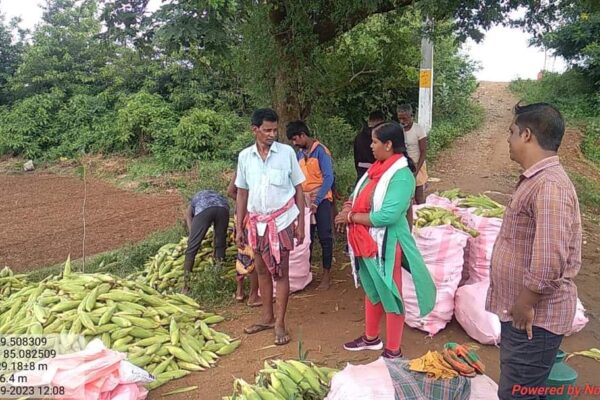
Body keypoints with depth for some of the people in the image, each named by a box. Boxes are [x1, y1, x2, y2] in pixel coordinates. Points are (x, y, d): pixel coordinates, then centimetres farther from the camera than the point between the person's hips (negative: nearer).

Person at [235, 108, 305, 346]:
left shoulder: (287, 152, -8)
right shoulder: (245, 156, 0)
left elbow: (298, 189, -2)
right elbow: (242, 193, 6)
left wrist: (301, 223, -4)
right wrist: (239, 228, 5)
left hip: (281, 221, -3)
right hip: (257, 222, 4)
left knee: (281, 272, 2)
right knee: (262, 270, 14)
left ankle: (280, 323, 14)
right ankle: (267, 317, 30)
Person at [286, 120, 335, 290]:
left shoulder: (321, 151, -11)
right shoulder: (300, 154, 9)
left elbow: (328, 178, -17)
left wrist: (317, 201, -21)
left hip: (321, 200, -6)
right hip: (304, 201, 6)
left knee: (324, 238, 1)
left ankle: (326, 274, 11)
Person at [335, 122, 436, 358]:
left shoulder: (401, 175, -20)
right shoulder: (377, 168, 6)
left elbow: (387, 215, -27)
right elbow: (364, 199, 15)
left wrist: (351, 218, -18)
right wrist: (349, 208, -7)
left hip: (386, 244, -9)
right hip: (366, 241, 9)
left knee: (389, 295, 5)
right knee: (371, 290, 22)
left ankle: (393, 351, 21)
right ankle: (371, 338, 41)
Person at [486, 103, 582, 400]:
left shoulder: (550, 185, -24)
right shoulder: (535, 180, 10)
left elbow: (550, 261, -31)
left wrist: (525, 305, -19)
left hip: (534, 318, -10)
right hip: (519, 312, 10)